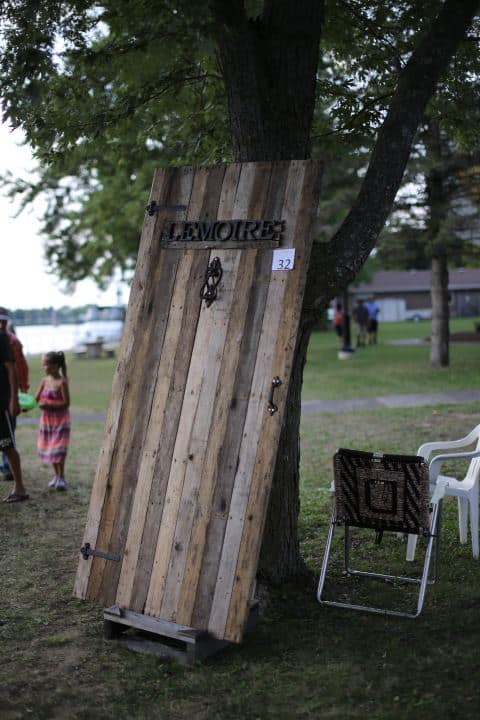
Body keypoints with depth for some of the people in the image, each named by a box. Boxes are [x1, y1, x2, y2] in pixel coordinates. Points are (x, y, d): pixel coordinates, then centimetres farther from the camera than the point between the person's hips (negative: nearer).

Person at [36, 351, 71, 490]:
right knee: (48, 447, 12)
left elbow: (66, 403, -17)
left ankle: (61, 478, -1)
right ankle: (56, 475, 25)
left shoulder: (62, 382, -14)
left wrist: (49, 404, -24)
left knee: (58, 449, -8)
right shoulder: (45, 380, 3)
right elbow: (36, 398, 3)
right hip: (47, 419, 7)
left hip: (60, 420, -7)